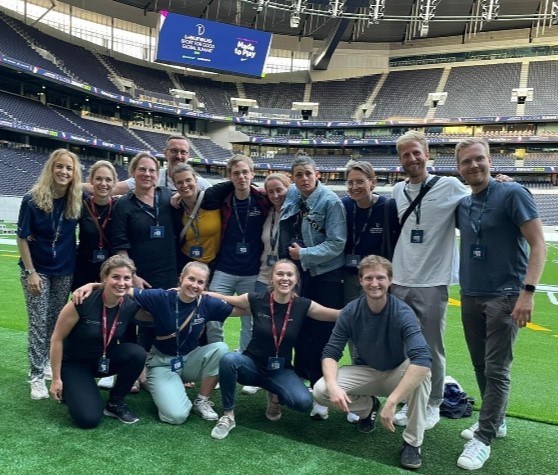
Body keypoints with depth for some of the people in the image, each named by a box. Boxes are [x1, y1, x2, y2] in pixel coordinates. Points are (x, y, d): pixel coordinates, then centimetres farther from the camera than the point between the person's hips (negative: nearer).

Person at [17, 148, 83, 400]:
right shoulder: (33, 199, -14)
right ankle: (36, 376, 7)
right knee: (39, 323, -1)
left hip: (64, 270, 3)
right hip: (37, 269, -3)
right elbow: (22, 238, -11)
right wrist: (30, 272, -14)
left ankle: (47, 362, 31)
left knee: (56, 321, 13)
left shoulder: (77, 200, -8)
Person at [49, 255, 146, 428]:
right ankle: (69, 389, 14)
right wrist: (56, 379, -11)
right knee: (89, 419, -20)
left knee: (137, 353, -27)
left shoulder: (131, 305, -17)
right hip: (74, 363, -4)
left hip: (104, 359, 4)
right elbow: (57, 339, -16)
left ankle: (115, 403, -3)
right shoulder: (84, 302, -27)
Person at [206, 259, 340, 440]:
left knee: (303, 402, -26)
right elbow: (224, 299, 0)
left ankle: (275, 396, 11)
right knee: (228, 359, -34)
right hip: (252, 365, -1)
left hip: (281, 371, 1)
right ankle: (228, 416, -12)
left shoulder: (303, 306, -10)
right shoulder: (256, 300, -11)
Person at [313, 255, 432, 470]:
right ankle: (368, 407, 10)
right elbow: (330, 353, -13)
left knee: (421, 373, -37)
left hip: (397, 374, -3)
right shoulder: (350, 312, -16)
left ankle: (412, 442, -17)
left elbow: (422, 360, -41)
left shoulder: (402, 313, -27)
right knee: (320, 391, -21)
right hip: (366, 372, 3)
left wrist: (391, 402, -46)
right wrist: (333, 385, -33)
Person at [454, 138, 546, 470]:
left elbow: (538, 245, -12)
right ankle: (495, 421, 31)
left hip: (505, 296, -6)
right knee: (481, 366, 14)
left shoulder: (513, 194, -9)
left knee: (497, 370, -2)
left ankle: (484, 439, 7)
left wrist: (528, 292, -22)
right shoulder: (462, 205, 8)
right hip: (470, 296, 6)